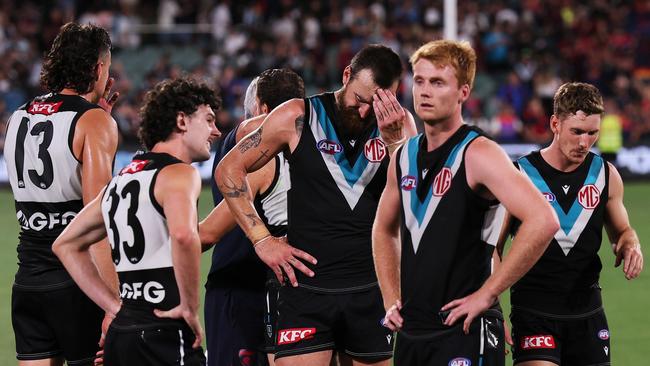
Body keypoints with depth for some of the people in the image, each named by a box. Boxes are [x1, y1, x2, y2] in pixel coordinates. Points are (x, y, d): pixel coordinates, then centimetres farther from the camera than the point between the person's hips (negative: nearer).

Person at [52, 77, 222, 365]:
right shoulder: (179, 174, -8)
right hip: (165, 339, -9)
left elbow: (66, 245, 25)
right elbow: (183, 235, -30)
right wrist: (190, 309, -17)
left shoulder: (122, 179, 18)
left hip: (120, 332, 9)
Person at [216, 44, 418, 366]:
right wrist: (261, 239, -3)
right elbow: (229, 170, 4)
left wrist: (394, 139, -18)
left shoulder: (398, 124, 5)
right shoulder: (299, 117, -2)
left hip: (372, 291, 3)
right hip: (307, 287, -3)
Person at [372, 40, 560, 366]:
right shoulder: (404, 157, 11)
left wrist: (486, 294, -20)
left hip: (465, 334, -7)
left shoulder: (478, 154, -12)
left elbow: (543, 221, -25)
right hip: (411, 333, 7)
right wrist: (391, 300, 15)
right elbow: (384, 230, 29)